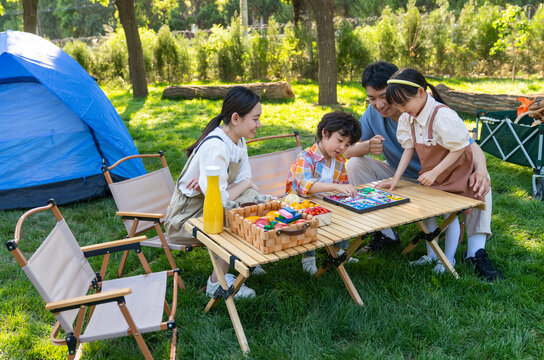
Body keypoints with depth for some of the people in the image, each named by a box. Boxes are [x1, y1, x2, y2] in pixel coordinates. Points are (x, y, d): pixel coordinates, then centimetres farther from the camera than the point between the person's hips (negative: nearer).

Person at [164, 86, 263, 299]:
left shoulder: (238, 140, 0)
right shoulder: (215, 147, -30)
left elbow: (245, 178, -4)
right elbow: (219, 200, -32)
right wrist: (244, 184, -13)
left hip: (208, 207, 8)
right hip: (185, 218, -8)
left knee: (253, 196, -8)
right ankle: (216, 284, -8)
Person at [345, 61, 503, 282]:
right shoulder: (372, 114, -13)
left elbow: (470, 147, -28)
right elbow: (348, 151, -16)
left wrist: (480, 171, -51)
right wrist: (367, 146, -41)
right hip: (398, 179, 3)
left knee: (478, 178, -29)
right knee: (354, 164, -18)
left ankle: (476, 252, -25)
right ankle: (384, 233, -11)